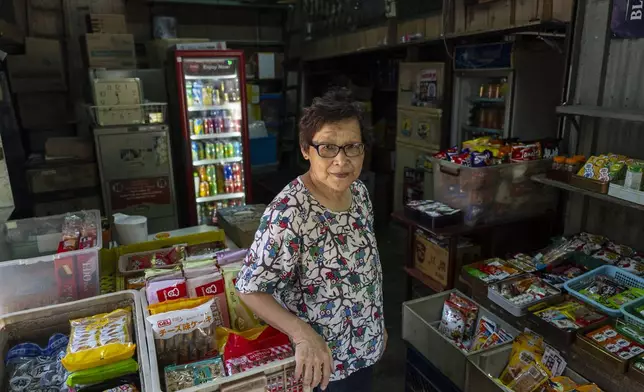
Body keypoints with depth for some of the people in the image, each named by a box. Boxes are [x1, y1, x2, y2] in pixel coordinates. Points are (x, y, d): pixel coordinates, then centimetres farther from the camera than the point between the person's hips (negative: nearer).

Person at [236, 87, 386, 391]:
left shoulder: (358, 190, -7)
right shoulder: (288, 214, -31)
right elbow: (250, 288, -24)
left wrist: (377, 324, 12)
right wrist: (304, 335, -35)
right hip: (324, 359, -6)